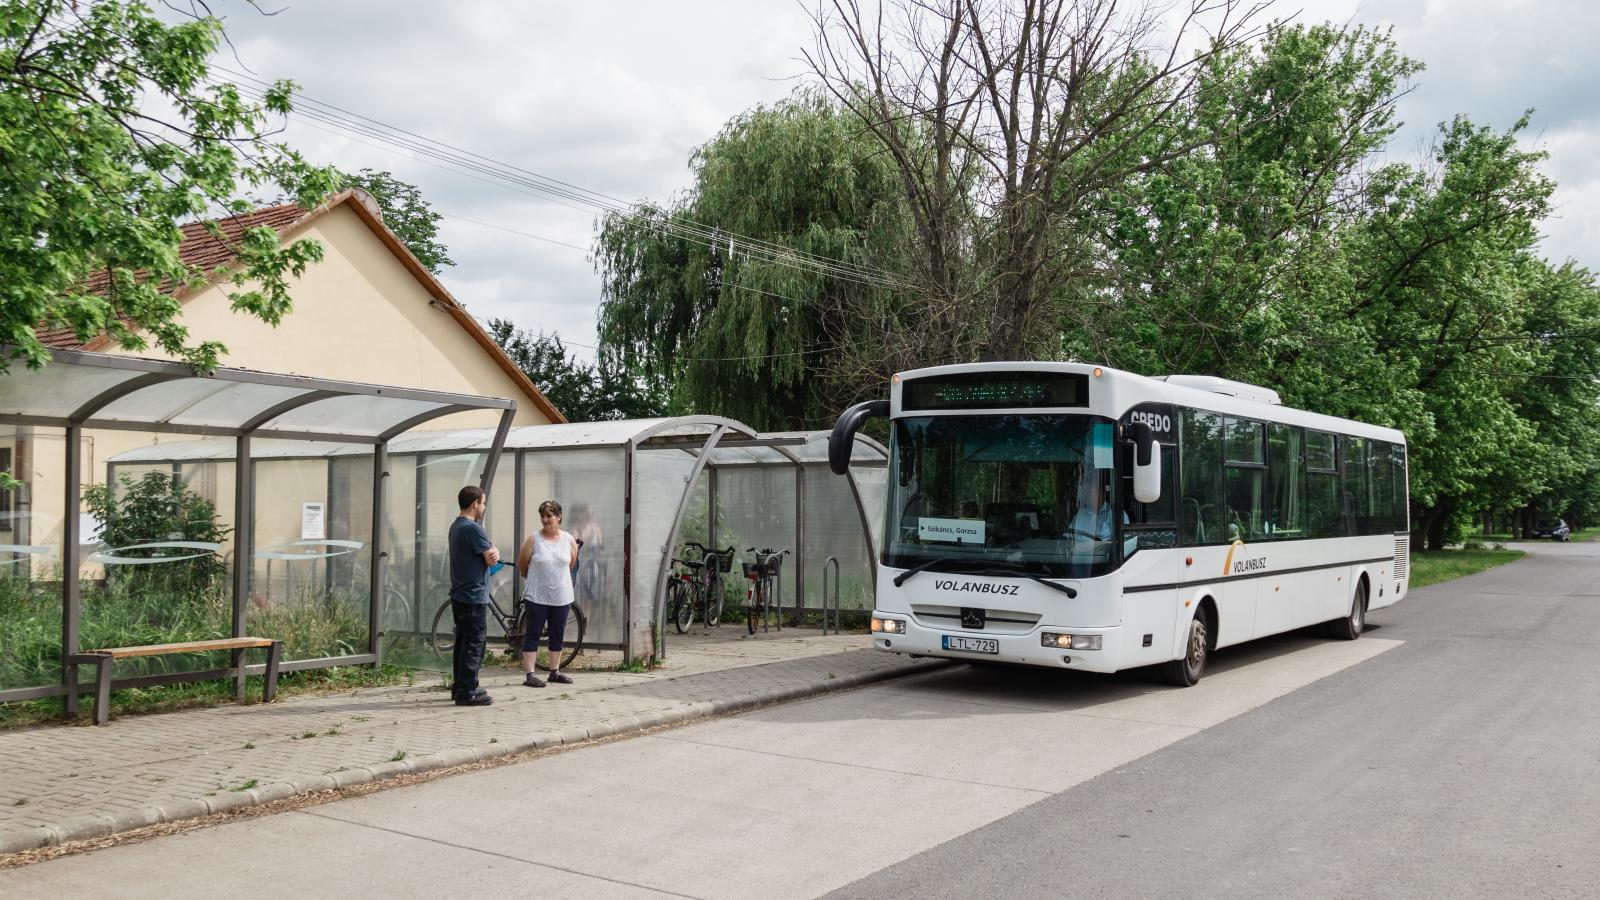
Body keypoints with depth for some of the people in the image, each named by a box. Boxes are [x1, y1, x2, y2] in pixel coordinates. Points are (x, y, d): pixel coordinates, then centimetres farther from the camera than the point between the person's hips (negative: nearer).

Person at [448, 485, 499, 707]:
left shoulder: (456, 526, 15)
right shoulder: (473, 528, -18)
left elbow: (490, 554, 12)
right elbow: (491, 559, -15)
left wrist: (492, 551, -9)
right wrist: (494, 551, 6)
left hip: (459, 595, 10)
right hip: (474, 596, -10)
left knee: (463, 642, 15)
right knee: (474, 643, -5)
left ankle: (459, 686, 21)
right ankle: (467, 692, -4)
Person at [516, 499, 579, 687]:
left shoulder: (569, 540, 2)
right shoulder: (533, 540, -7)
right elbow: (521, 566, 4)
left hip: (562, 597, 4)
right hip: (537, 597, -3)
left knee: (557, 635, 12)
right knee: (533, 634, 0)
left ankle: (555, 672, 23)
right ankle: (529, 674, 4)